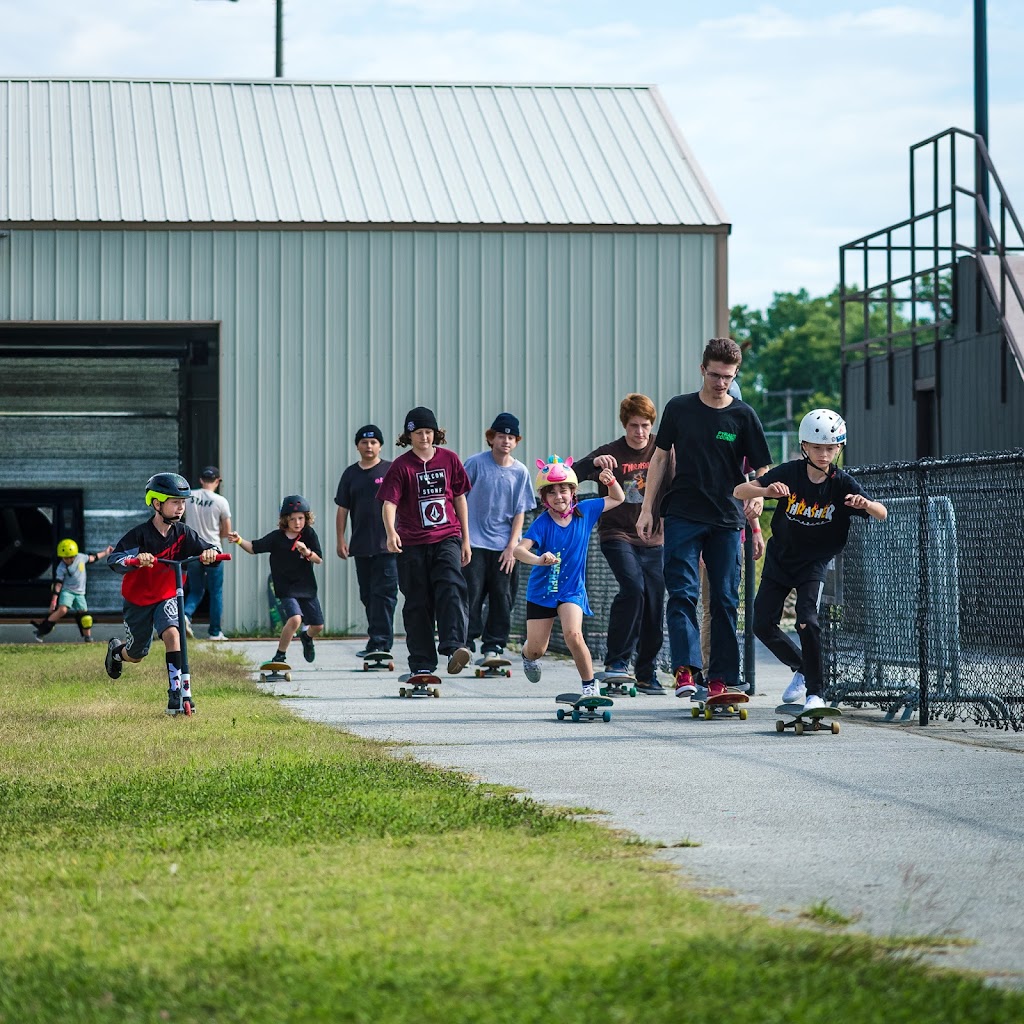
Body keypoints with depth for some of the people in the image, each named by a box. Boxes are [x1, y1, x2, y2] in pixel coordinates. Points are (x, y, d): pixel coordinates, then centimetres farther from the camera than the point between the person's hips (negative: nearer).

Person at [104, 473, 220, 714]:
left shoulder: (182, 533, -11)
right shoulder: (140, 534, -23)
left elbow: (203, 548, -18)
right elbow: (113, 559, -32)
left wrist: (210, 552, -43)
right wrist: (135, 559, -53)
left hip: (166, 597, 2)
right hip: (138, 600, -2)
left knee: (172, 633, -27)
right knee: (136, 655, 11)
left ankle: (178, 691, -24)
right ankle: (116, 650, 49)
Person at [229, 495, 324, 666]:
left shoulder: (309, 535, -4)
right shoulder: (276, 537, -7)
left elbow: (319, 560, -7)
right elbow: (254, 548, -4)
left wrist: (307, 552, -27)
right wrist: (239, 540, -21)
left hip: (307, 587, 3)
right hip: (286, 589, -3)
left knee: (318, 626, 11)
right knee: (295, 619, -27)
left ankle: (306, 636, 48)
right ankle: (280, 655, -13)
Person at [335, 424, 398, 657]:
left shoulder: (391, 470, 1)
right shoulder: (351, 474, 11)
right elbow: (342, 509, 13)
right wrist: (341, 540, 7)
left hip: (387, 545, -5)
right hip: (361, 546, 5)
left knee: (384, 594, -9)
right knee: (367, 595, 9)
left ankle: (380, 642, -12)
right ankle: (375, 640, 17)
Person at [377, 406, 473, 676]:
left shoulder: (449, 459, 6)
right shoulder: (401, 466, -3)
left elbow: (459, 498, 15)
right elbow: (389, 502, -12)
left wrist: (465, 539, 15)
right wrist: (391, 532, -31)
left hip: (447, 538, 1)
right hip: (413, 543, -1)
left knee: (451, 589, -20)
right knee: (418, 603, 3)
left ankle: (454, 647, -32)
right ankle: (422, 664, 9)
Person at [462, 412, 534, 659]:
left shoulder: (520, 472, 4)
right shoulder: (476, 463, -3)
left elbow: (520, 512, 5)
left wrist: (512, 546, -3)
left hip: (505, 547, 2)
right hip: (474, 543, -2)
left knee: (503, 597, 3)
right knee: (471, 594, -7)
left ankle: (493, 646, 11)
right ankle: (466, 641, -2)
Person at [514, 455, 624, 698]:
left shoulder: (584, 511, -6)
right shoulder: (542, 523, -17)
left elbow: (618, 499, 9)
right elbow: (519, 549, -31)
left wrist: (611, 481, -13)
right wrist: (539, 559, -51)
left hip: (572, 589, 1)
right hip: (541, 589, -1)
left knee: (573, 635, -26)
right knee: (536, 650, 7)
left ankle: (589, 684, -9)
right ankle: (528, 655, 47)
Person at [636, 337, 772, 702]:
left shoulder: (743, 416, 3)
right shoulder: (679, 408, 5)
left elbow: (762, 469, 4)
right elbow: (659, 457, 13)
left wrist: (757, 495, -17)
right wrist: (647, 508, 7)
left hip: (726, 521, 0)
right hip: (682, 517, 0)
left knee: (725, 599, 1)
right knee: (682, 593, -11)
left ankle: (721, 678, 6)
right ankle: (685, 671, -18)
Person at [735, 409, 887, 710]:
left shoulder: (843, 484, -16)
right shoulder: (788, 473, -16)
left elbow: (882, 514, -24)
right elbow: (739, 491, -22)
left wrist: (866, 504, -48)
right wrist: (766, 491, -44)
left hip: (814, 563, -3)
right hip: (779, 560, 3)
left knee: (807, 622, -21)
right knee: (763, 625, 3)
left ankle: (814, 693, -9)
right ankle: (802, 669, 27)